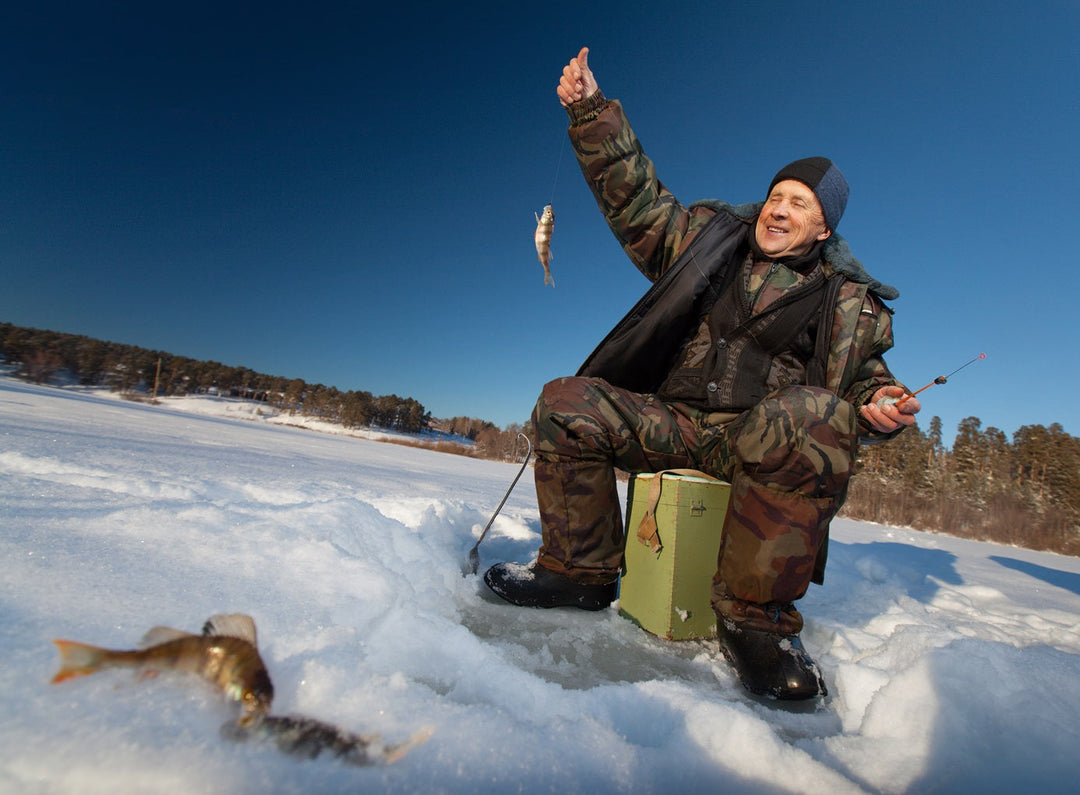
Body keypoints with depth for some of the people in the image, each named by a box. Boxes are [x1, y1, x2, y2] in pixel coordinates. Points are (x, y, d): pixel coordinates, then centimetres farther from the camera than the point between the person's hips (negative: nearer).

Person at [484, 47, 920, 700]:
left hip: (763, 442, -1)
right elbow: (635, 195, 15)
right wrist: (592, 109, 10)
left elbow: (867, 383, 16)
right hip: (672, 425, 2)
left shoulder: (852, 302, 13)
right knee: (569, 402, -20)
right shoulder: (711, 236, 15)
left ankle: (755, 615, -22)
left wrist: (883, 408, -8)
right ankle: (581, 571, -7)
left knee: (810, 415, -36)